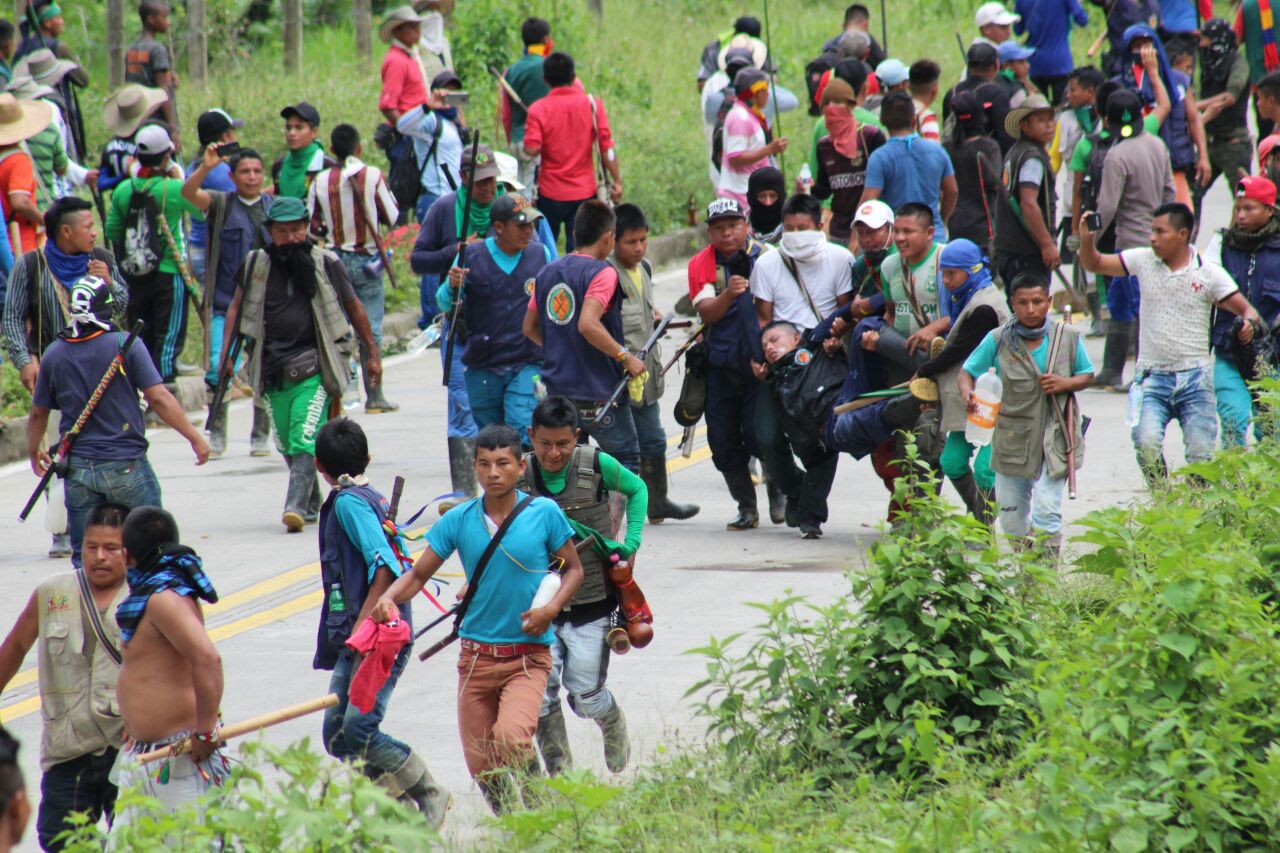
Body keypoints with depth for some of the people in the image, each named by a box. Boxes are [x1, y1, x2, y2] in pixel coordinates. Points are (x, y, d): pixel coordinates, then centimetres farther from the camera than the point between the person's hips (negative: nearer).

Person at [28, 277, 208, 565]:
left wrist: (34, 452, 29)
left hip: (77, 466, 3)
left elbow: (38, 412, 11)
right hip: (125, 463, -3)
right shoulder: (125, 345, -10)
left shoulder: (54, 355, 1)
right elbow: (158, 398, -12)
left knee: (84, 553, 8)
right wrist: (195, 438, -4)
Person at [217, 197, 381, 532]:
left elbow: (353, 307, 11)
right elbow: (236, 307, 15)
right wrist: (226, 354, 7)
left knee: (305, 440, -17)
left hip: (314, 368, -3)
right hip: (273, 370, 3)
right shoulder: (256, 264, 5)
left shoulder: (326, 264, 0)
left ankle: (296, 506, -24)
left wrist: (372, 354, 14)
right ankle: (312, 503, 25)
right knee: (287, 445, 8)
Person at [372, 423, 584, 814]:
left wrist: (552, 608, -12)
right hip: (476, 658, 3)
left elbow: (573, 569, 6)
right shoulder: (458, 521, 0)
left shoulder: (544, 513, -5)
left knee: (511, 737, -28)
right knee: (481, 765, 5)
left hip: (528, 657, -3)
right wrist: (389, 597, -15)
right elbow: (419, 574, 6)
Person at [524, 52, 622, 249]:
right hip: (585, 191, 1)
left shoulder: (539, 110, -8)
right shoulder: (592, 104, -4)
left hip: (550, 192, -1)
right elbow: (607, 146, -5)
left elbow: (531, 150, -17)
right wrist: (617, 181, 1)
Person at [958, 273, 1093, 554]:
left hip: (1054, 438, -2)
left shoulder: (1067, 337, -1)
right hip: (1012, 438, 2)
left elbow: (1087, 375, 11)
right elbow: (967, 372, 3)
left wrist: (1065, 383, -12)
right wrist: (967, 395, -20)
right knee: (1011, 516, 10)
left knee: (1046, 509, -14)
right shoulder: (998, 339, -3)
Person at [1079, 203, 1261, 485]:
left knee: (1201, 454, -5)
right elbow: (1094, 264, 11)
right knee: (1147, 442, -22)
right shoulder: (1143, 261, 5)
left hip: (1193, 377, -1)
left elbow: (1246, 309, -1)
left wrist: (1250, 323, -24)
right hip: (1152, 377, 1)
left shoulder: (1209, 273, -1)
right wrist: (1086, 239, -9)